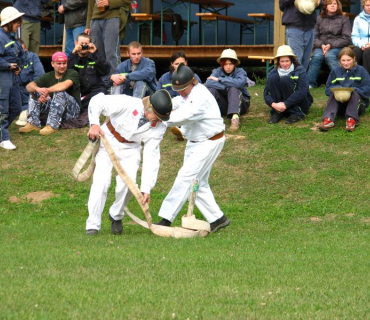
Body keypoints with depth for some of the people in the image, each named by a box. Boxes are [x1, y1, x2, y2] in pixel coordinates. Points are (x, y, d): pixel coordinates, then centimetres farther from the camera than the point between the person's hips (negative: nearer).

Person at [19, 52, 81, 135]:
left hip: (73, 109, -5)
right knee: (34, 92, -6)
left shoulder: (72, 74, -7)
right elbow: (29, 86, -7)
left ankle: (52, 126, -36)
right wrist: (38, 89, -31)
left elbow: (65, 85, -30)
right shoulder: (48, 76, 6)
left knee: (60, 93, -32)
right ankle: (33, 123, -20)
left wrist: (47, 91, -39)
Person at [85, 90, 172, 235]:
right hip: (107, 142, -2)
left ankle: (116, 216, 9)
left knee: (128, 182, -19)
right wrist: (94, 124, -36)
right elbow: (98, 101, -23)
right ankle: (93, 224, -5)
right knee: (101, 181, -17)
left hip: (131, 149, 2)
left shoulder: (159, 127, -16)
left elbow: (151, 158, -16)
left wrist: (146, 189, -20)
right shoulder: (128, 104, -27)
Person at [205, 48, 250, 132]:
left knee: (234, 89, -31)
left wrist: (219, 80, -23)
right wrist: (226, 87, -25)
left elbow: (240, 83, -31)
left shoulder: (240, 72, -7)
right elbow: (208, 83, -21)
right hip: (223, 106, 2)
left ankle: (235, 118, -52)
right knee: (211, 89, -22)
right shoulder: (217, 71, -2)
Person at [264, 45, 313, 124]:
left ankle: (297, 114, -21)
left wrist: (285, 104, -31)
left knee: (285, 80, -25)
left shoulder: (300, 70, -10)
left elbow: (302, 92, -23)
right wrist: (273, 104, -30)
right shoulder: (273, 72, -1)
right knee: (273, 78, -17)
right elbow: (266, 93, -9)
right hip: (279, 105, 3)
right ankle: (277, 112, -17)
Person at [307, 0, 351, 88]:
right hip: (321, 46, 2)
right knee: (316, 56, -31)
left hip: (337, 47, -2)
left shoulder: (343, 19, 7)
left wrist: (331, 45, -12)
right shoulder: (320, 19, 12)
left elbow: (346, 39, 0)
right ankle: (310, 83, -31)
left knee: (329, 55, -35)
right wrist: (321, 45, -12)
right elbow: (314, 37, 9)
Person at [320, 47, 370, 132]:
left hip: (357, 102, -2)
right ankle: (328, 119, -50)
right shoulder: (335, 71, 10)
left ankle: (351, 119, -51)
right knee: (333, 93, -27)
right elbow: (328, 90, 4)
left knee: (354, 93, -31)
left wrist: (352, 90, -22)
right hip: (339, 104, 2)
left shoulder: (361, 71, 3)